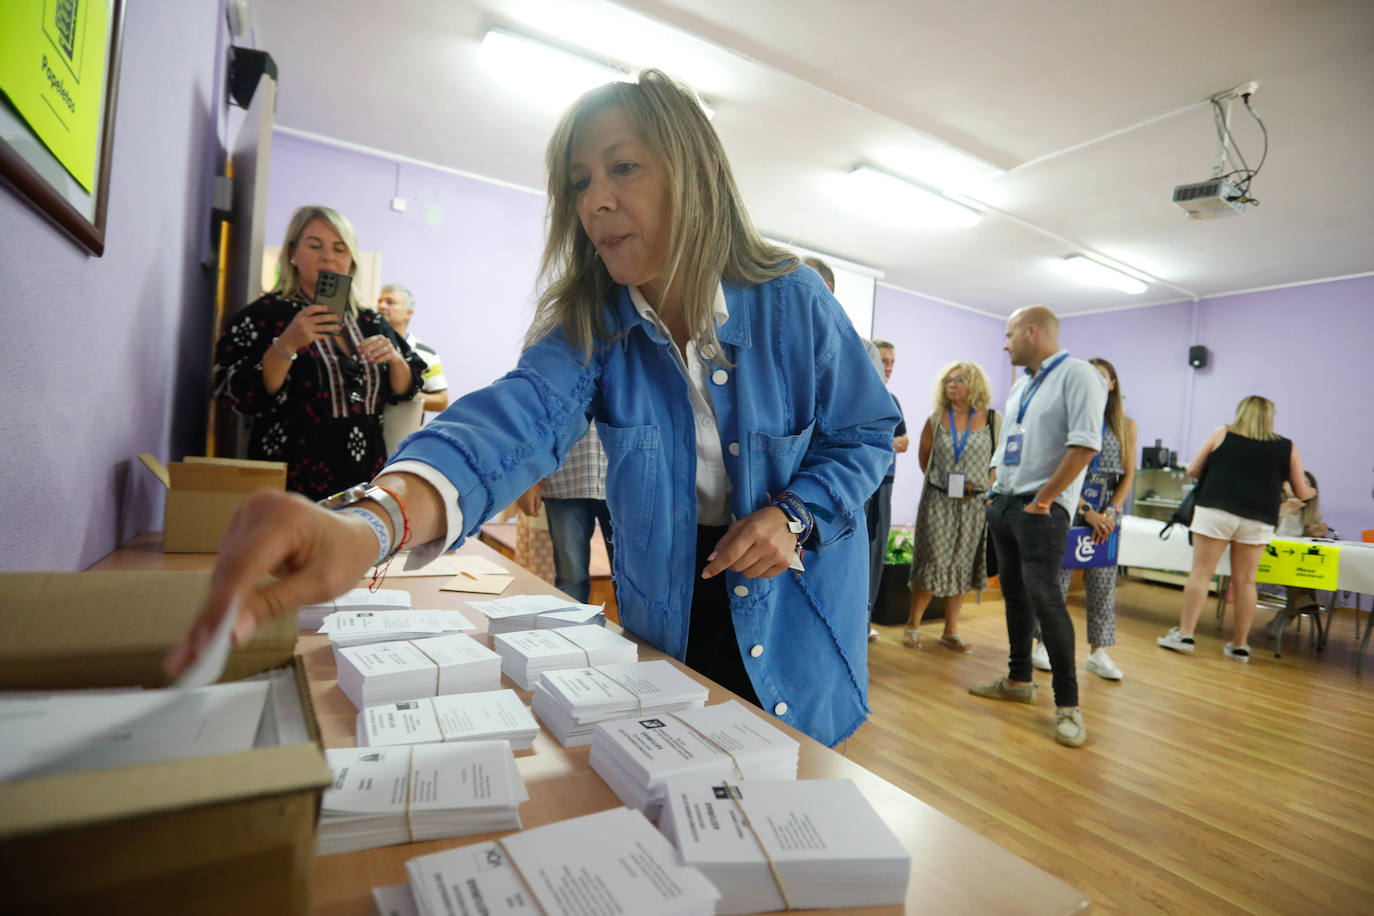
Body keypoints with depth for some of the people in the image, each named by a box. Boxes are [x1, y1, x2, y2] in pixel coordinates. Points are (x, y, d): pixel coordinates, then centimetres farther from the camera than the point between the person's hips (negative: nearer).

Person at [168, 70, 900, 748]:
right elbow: (520, 417, -32)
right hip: (666, 618, 1)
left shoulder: (792, 303, -15)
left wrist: (796, 515, -23)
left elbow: (867, 431, -4)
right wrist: (373, 519, -51)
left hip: (791, 610, 0)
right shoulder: (591, 326, -13)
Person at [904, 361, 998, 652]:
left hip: (974, 504, 1)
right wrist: (940, 481, 9)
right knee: (932, 563, 0)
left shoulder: (993, 420, 0)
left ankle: (951, 631, 21)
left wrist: (987, 487, -2)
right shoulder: (936, 420, 1)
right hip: (938, 501, -1)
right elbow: (923, 456, 12)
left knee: (962, 567, 9)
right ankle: (913, 625, 15)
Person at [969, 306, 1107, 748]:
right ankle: (1019, 679, 26)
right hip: (1003, 503, 9)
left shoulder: (1077, 375, -10)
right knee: (1015, 594, 14)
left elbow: (1085, 445, -19)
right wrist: (997, 490, 13)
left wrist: (1043, 499, -17)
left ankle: (1067, 703, -1)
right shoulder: (1022, 384, 17)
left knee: (1044, 598, -12)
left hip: (1040, 509, -8)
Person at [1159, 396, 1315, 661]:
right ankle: (1240, 645, 15)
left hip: (1216, 508, -2)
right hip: (1258, 519, 2)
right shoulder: (1287, 448, 11)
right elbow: (1301, 493, 16)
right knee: (1245, 581, 8)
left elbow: (1192, 471, 9)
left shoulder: (1221, 434, 7)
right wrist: (1311, 491, 39)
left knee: (1201, 572, -1)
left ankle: (1184, 634, -2)